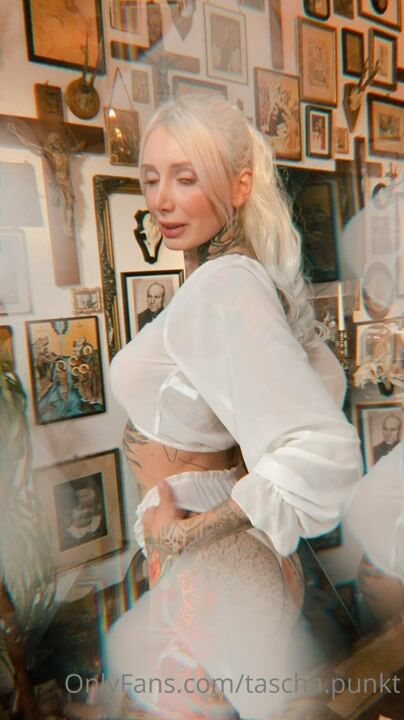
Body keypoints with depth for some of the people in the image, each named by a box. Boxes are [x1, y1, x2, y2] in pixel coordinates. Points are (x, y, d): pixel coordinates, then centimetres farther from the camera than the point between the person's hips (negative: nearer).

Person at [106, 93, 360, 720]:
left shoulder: (222, 289, -27)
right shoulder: (246, 273, 1)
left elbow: (326, 455, -34)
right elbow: (327, 381, 12)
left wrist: (188, 530, -23)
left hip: (205, 571, -9)